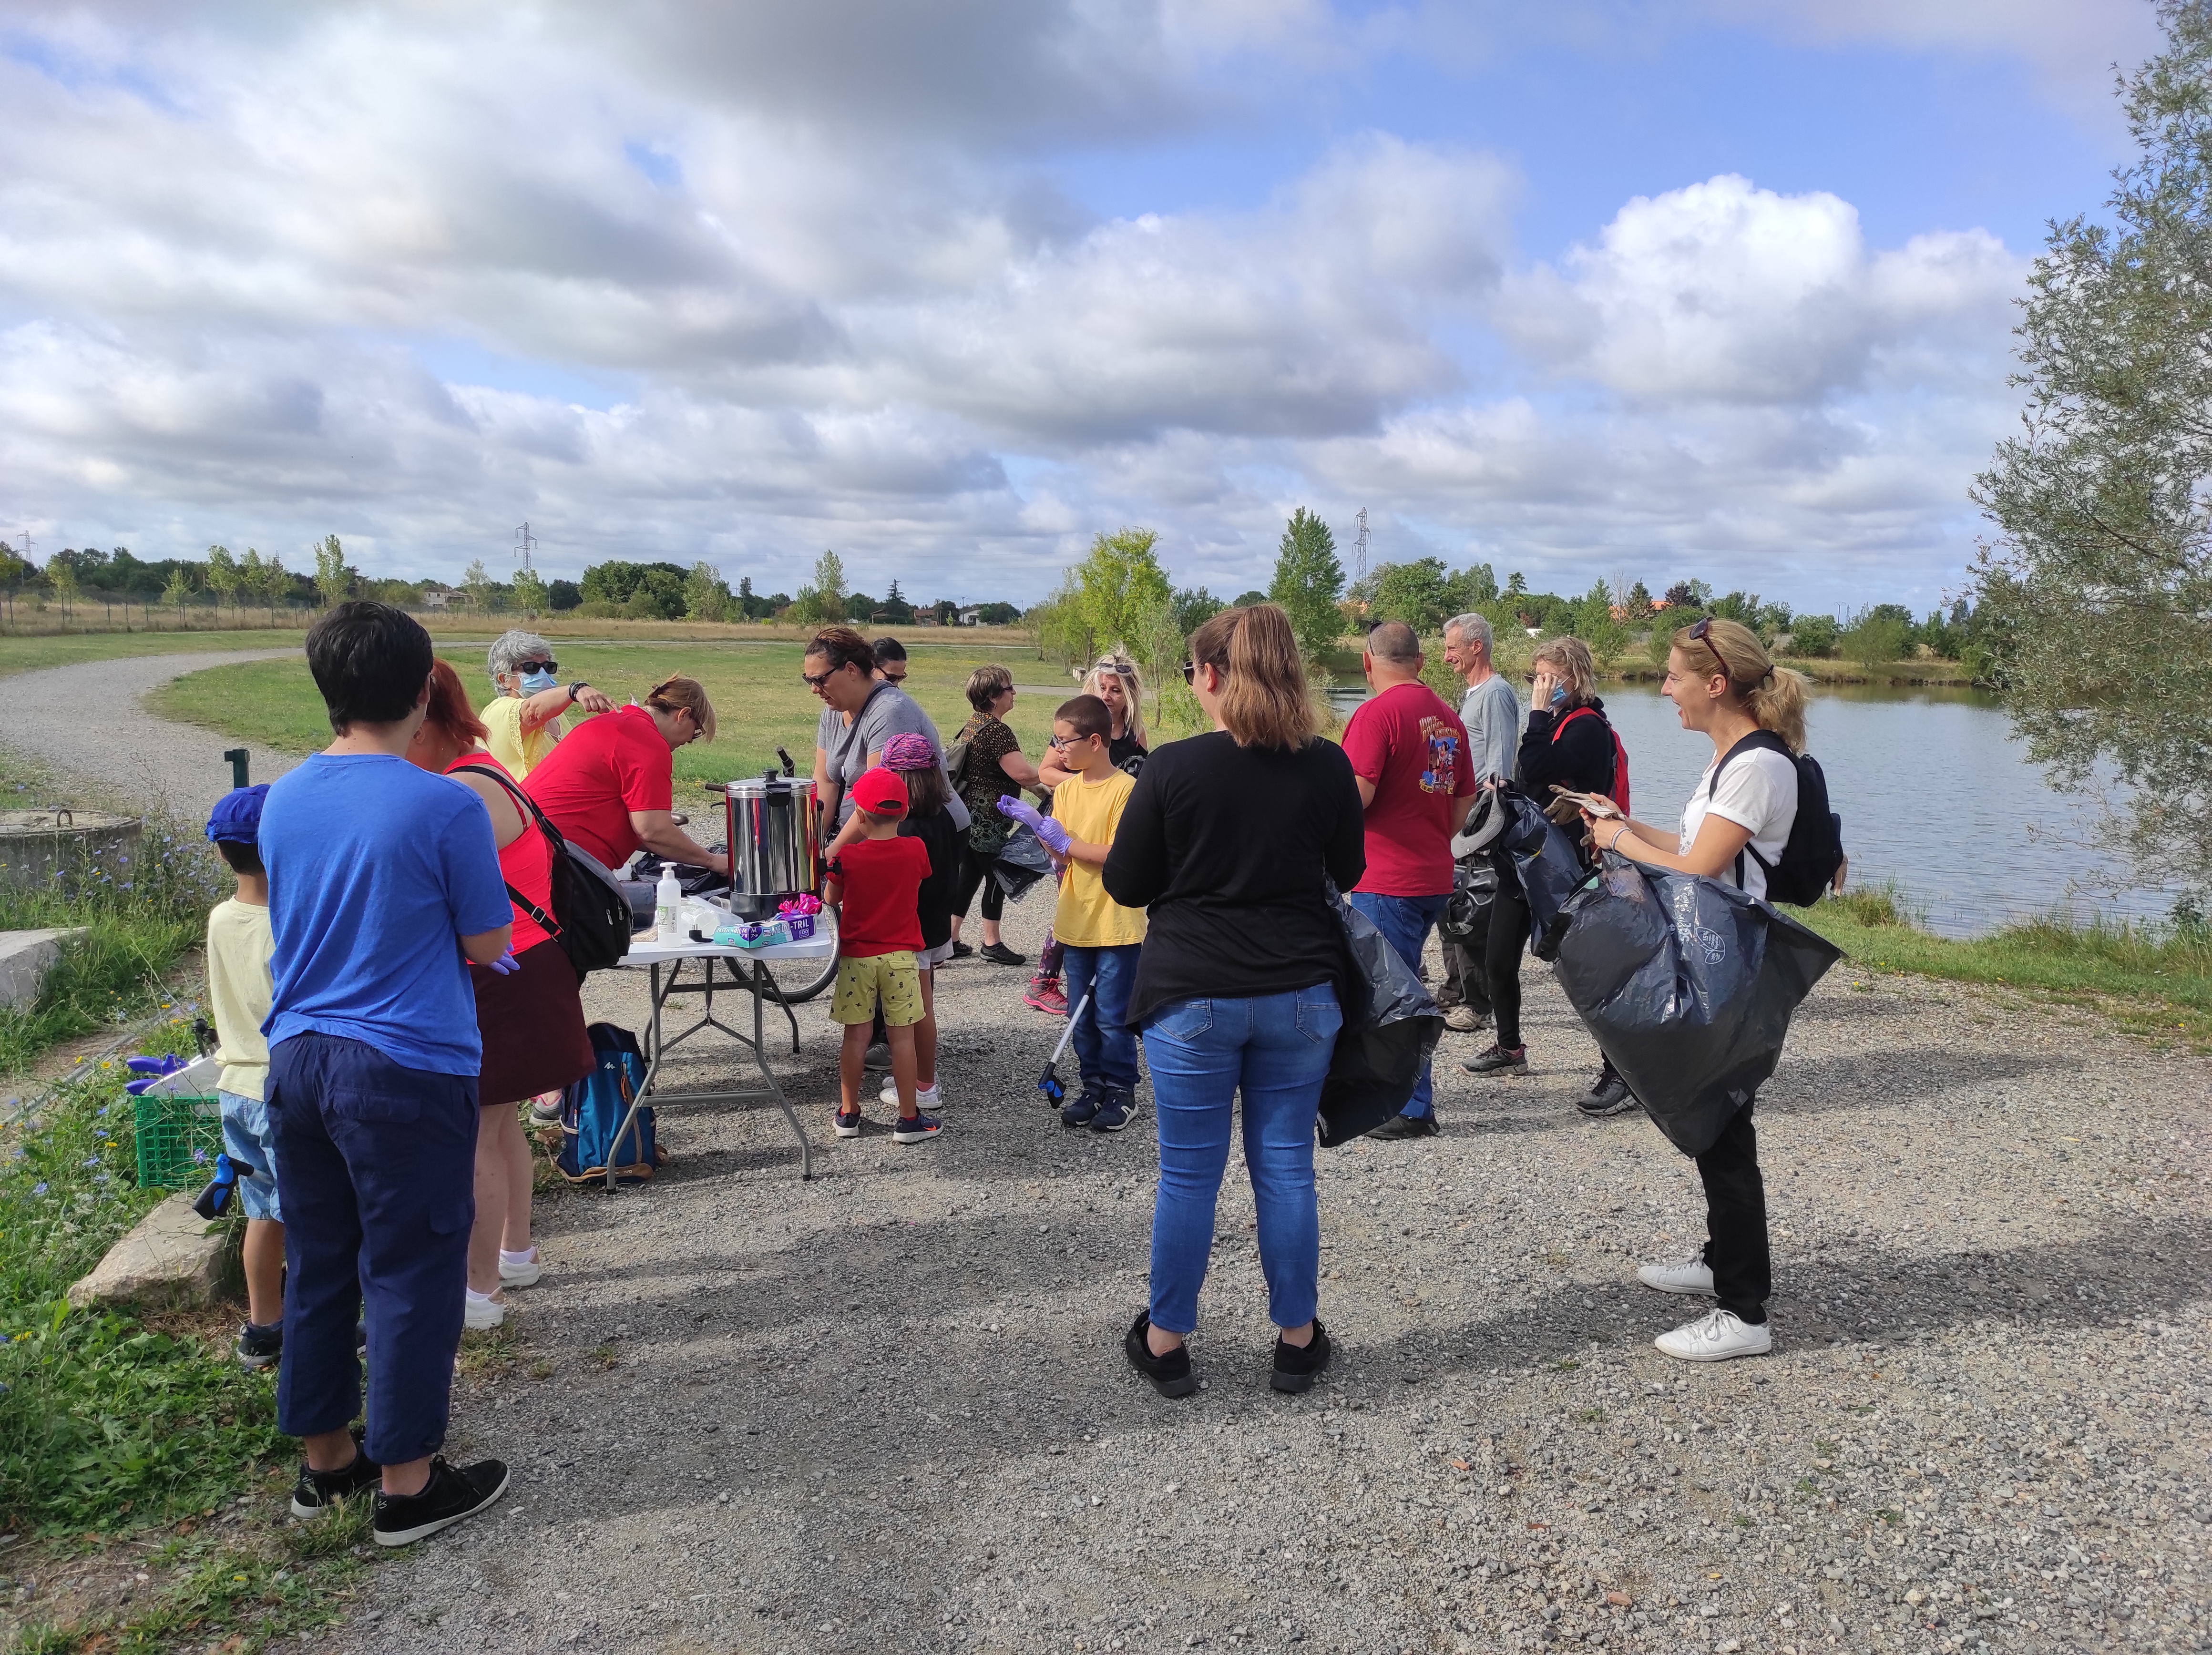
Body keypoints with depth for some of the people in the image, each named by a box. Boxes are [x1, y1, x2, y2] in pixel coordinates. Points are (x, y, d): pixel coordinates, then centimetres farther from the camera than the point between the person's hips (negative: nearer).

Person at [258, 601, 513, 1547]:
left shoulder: (283, 800, 4)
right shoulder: (445, 807, -16)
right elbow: (486, 945, -7)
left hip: (297, 1057, 7)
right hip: (407, 1069, -6)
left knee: (317, 1265, 17)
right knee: (411, 1275, 5)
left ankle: (323, 1459, 32)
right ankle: (408, 1485, 16)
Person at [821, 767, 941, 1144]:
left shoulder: (847, 856, -11)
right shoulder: (916, 850, -8)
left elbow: (831, 898, 4)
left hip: (856, 955, 0)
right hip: (900, 956, 0)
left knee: (856, 1034, 9)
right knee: (902, 1035, 5)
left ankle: (849, 1113, 18)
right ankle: (908, 1120, 10)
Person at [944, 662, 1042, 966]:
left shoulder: (973, 725, 12)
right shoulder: (997, 731, -19)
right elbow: (1022, 773, -26)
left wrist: (1037, 786, 18)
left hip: (969, 817, 9)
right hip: (988, 820, -9)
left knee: (968, 876, 15)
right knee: (996, 877, 3)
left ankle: (950, 940, 19)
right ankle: (992, 943, 12)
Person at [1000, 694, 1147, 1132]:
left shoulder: (1126, 789, -14)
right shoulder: (1065, 790, 7)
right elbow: (1061, 853, 5)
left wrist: (1066, 841, -17)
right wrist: (1035, 823, -10)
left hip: (1117, 924, -6)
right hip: (1075, 921, 6)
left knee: (1111, 1017, 2)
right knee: (1082, 1014, 14)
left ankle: (1121, 1091, 16)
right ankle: (1094, 1085, 26)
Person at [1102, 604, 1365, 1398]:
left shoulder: (1172, 768, -12)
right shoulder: (1328, 767, -3)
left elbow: (1126, 885, -4)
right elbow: (1348, 871, 11)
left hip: (1192, 995, -2)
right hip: (1300, 994, 3)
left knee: (1188, 1174, 9)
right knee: (1286, 1167, 12)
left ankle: (1166, 1342, 23)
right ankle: (1297, 1340, 24)